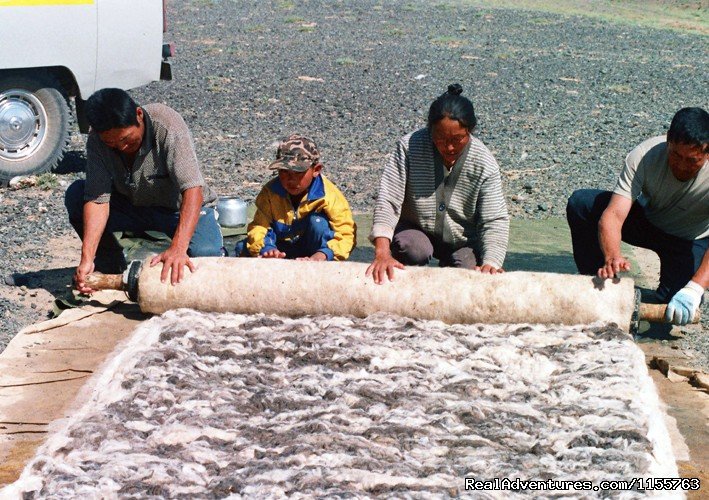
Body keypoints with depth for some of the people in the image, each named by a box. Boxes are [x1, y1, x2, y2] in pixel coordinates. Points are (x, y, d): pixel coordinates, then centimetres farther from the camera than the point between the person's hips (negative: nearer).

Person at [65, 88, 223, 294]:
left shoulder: (168, 126, -30)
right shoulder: (97, 140, -18)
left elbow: (193, 189, -39)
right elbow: (97, 199, -23)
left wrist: (178, 248, -51)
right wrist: (87, 258, -36)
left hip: (181, 208, -4)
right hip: (133, 206, 4)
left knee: (205, 254, -33)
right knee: (75, 195, -18)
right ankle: (113, 268, 1)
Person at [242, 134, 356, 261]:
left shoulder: (329, 195, -25)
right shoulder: (270, 191, -15)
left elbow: (346, 235, -30)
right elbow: (259, 225, -21)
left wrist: (320, 256, -49)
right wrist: (267, 249, -46)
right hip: (280, 250, 3)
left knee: (317, 222, -32)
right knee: (242, 248, -16)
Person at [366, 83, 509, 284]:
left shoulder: (485, 164, -18)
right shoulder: (409, 147, -22)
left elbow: (495, 221, -17)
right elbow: (388, 201, -25)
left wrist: (490, 263, -36)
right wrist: (382, 252, -39)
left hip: (462, 242, 2)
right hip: (415, 230, -2)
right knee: (416, 250, -34)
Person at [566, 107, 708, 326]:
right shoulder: (643, 157, -29)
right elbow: (613, 215, -35)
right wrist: (613, 257, -55)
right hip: (650, 220, 2)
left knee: (680, 305, -28)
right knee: (579, 203, -20)